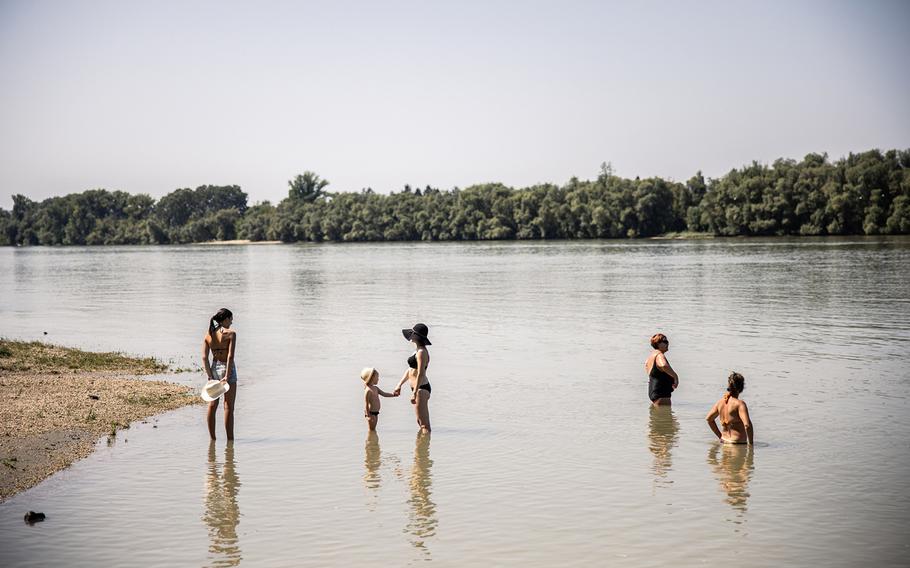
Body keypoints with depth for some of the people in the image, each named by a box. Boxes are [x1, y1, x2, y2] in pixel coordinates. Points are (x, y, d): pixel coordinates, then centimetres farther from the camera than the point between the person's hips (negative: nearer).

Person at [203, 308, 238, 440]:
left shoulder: (208, 335, 4)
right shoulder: (230, 333, -11)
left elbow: (204, 357, -2)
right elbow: (230, 356, -19)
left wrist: (210, 376, -2)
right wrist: (227, 376, -19)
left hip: (214, 369, 5)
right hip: (227, 369, -5)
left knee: (212, 405, 14)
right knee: (229, 407, 3)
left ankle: (212, 438, 18)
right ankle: (230, 439, 6)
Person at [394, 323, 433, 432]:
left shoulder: (421, 352, -17)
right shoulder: (418, 351, 15)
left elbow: (420, 374, -22)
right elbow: (410, 370, 22)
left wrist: (414, 393, -24)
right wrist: (399, 385, 21)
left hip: (421, 389, -11)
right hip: (420, 389, 11)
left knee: (424, 424, -7)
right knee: (421, 422, 16)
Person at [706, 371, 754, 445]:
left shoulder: (721, 401, 7)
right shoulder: (739, 403, -14)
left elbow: (709, 418, 20)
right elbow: (747, 425, -23)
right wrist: (750, 443, -11)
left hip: (724, 441, 8)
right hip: (738, 443, -8)